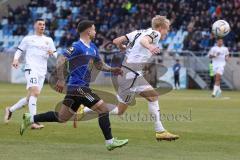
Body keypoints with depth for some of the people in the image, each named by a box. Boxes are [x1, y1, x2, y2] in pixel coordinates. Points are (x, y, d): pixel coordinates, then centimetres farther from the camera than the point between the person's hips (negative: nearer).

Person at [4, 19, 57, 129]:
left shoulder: (48, 40, 20)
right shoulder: (28, 39, 11)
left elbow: (55, 55, 18)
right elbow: (19, 50, 11)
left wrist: (52, 53, -5)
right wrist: (16, 59, -8)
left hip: (42, 71, 5)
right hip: (31, 69, -5)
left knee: (30, 97, 6)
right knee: (35, 92, -24)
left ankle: (10, 110, 27)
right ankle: (34, 122, -31)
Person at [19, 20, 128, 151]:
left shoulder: (93, 48, 15)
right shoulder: (77, 47, -13)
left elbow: (99, 65, 27)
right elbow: (60, 61, -18)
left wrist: (112, 70, 10)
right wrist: (61, 80, -23)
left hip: (81, 87, 10)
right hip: (78, 87, -10)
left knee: (61, 117, 13)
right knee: (103, 108, -9)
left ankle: (30, 119, 20)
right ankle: (110, 142, -4)